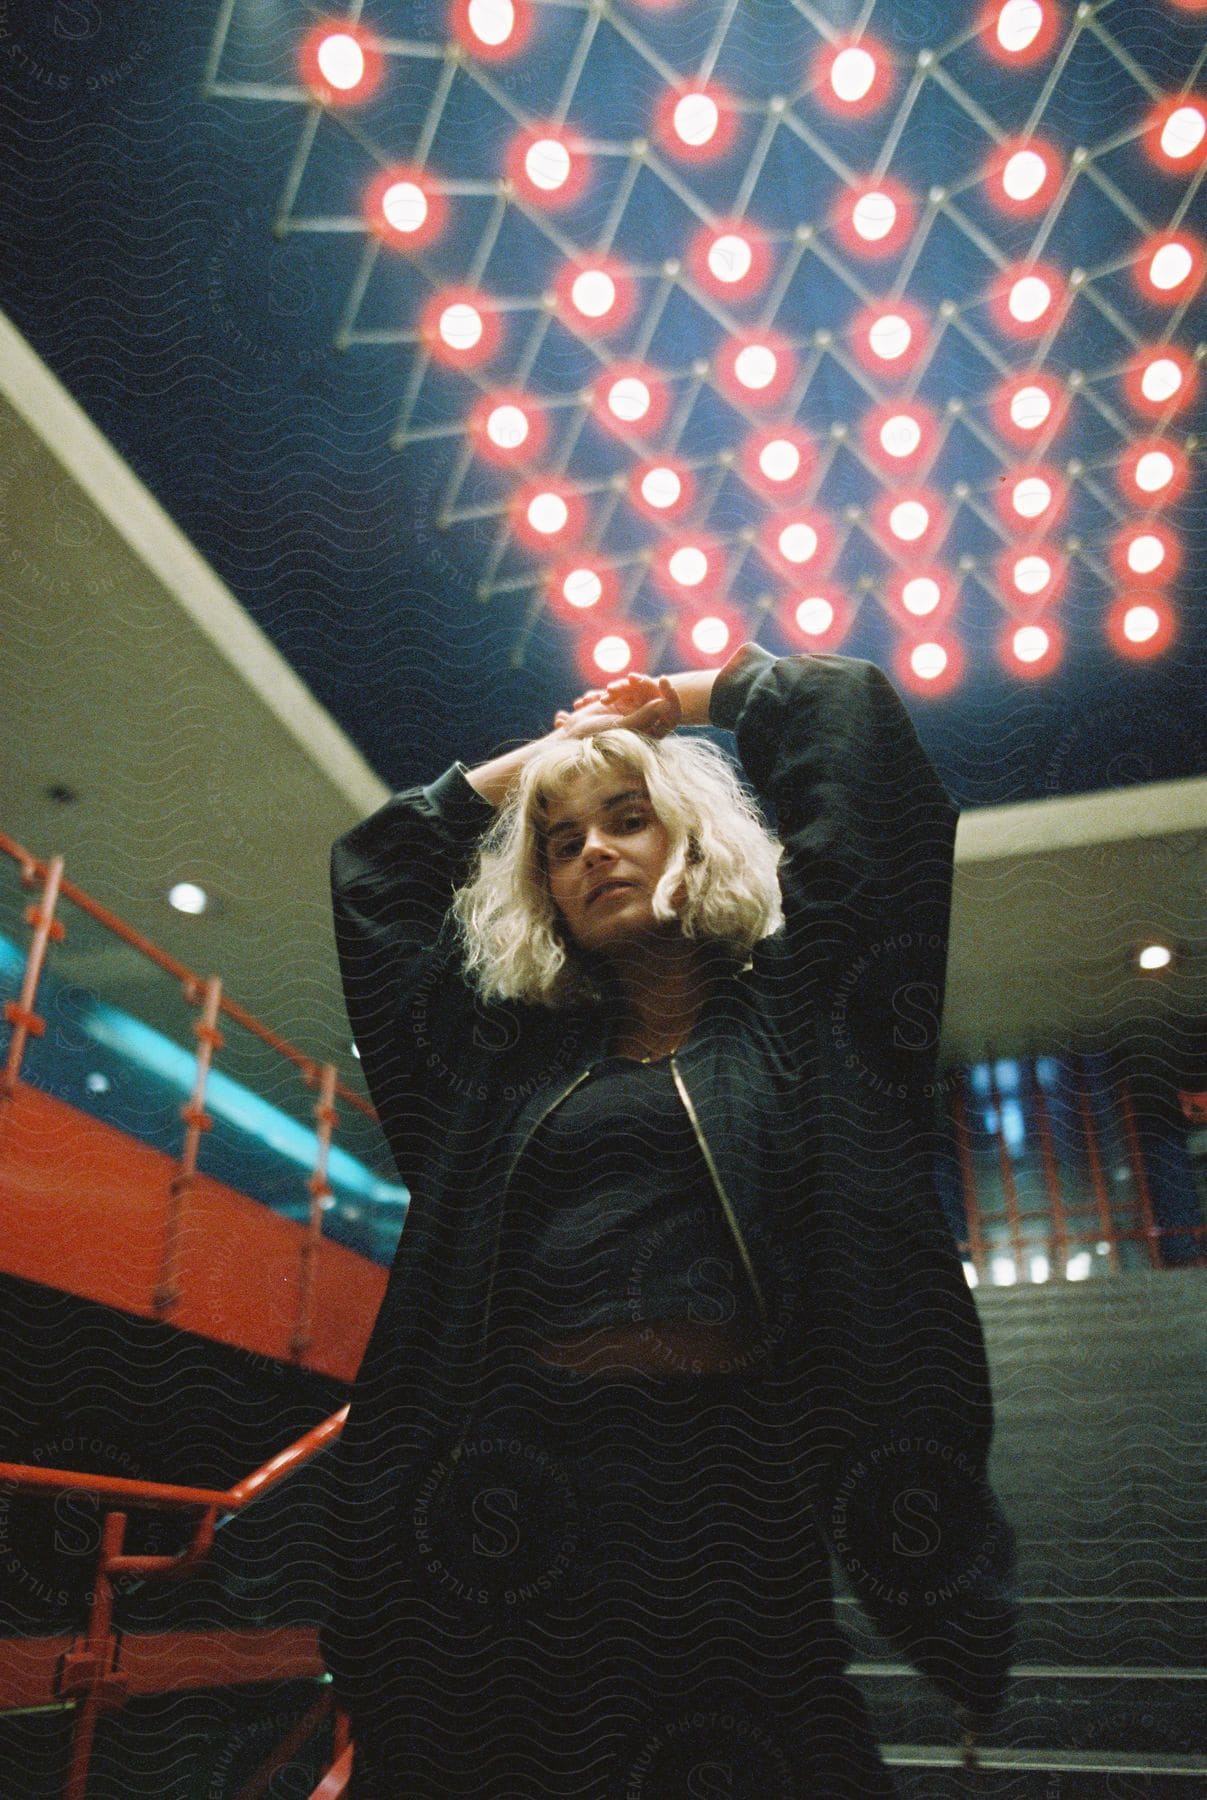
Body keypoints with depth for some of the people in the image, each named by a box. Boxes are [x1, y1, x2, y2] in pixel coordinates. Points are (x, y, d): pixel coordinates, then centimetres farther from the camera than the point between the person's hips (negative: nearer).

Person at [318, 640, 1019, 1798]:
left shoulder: (793, 1017, 10)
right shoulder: (510, 1061, 16)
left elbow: (847, 714, 11)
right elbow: (376, 868, 25)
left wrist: (681, 699, 26)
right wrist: (551, 748, 29)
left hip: (730, 1519, -2)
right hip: (519, 1517, 3)